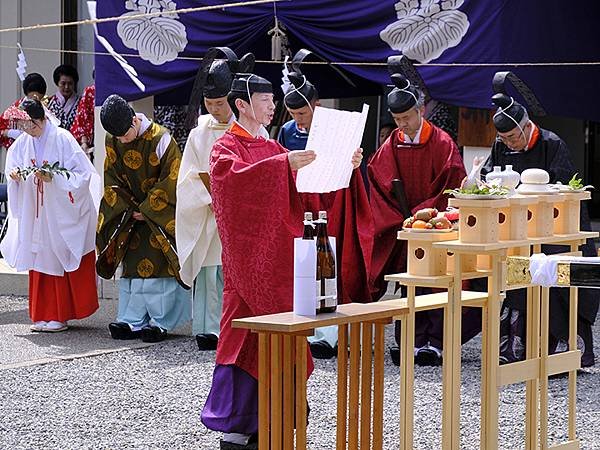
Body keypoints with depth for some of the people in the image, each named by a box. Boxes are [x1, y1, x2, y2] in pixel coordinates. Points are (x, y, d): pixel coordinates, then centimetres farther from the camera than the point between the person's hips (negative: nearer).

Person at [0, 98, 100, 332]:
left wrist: (52, 177, -24)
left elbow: (82, 174, -13)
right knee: (40, 263, 6)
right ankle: (43, 315, 12)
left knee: (60, 261, -1)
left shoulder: (62, 139, -12)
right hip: (35, 214, 5)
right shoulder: (22, 143, 5)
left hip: (61, 214, -5)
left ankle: (59, 315, 5)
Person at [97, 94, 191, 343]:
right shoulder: (112, 142, -4)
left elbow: (172, 178, -17)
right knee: (132, 266, 3)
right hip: (133, 214, 5)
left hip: (162, 214, -5)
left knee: (160, 267, -8)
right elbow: (111, 180, 4)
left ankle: (160, 322, -3)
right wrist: (128, 209, -7)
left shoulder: (160, 139, -20)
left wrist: (146, 210, -15)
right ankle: (131, 321, 6)